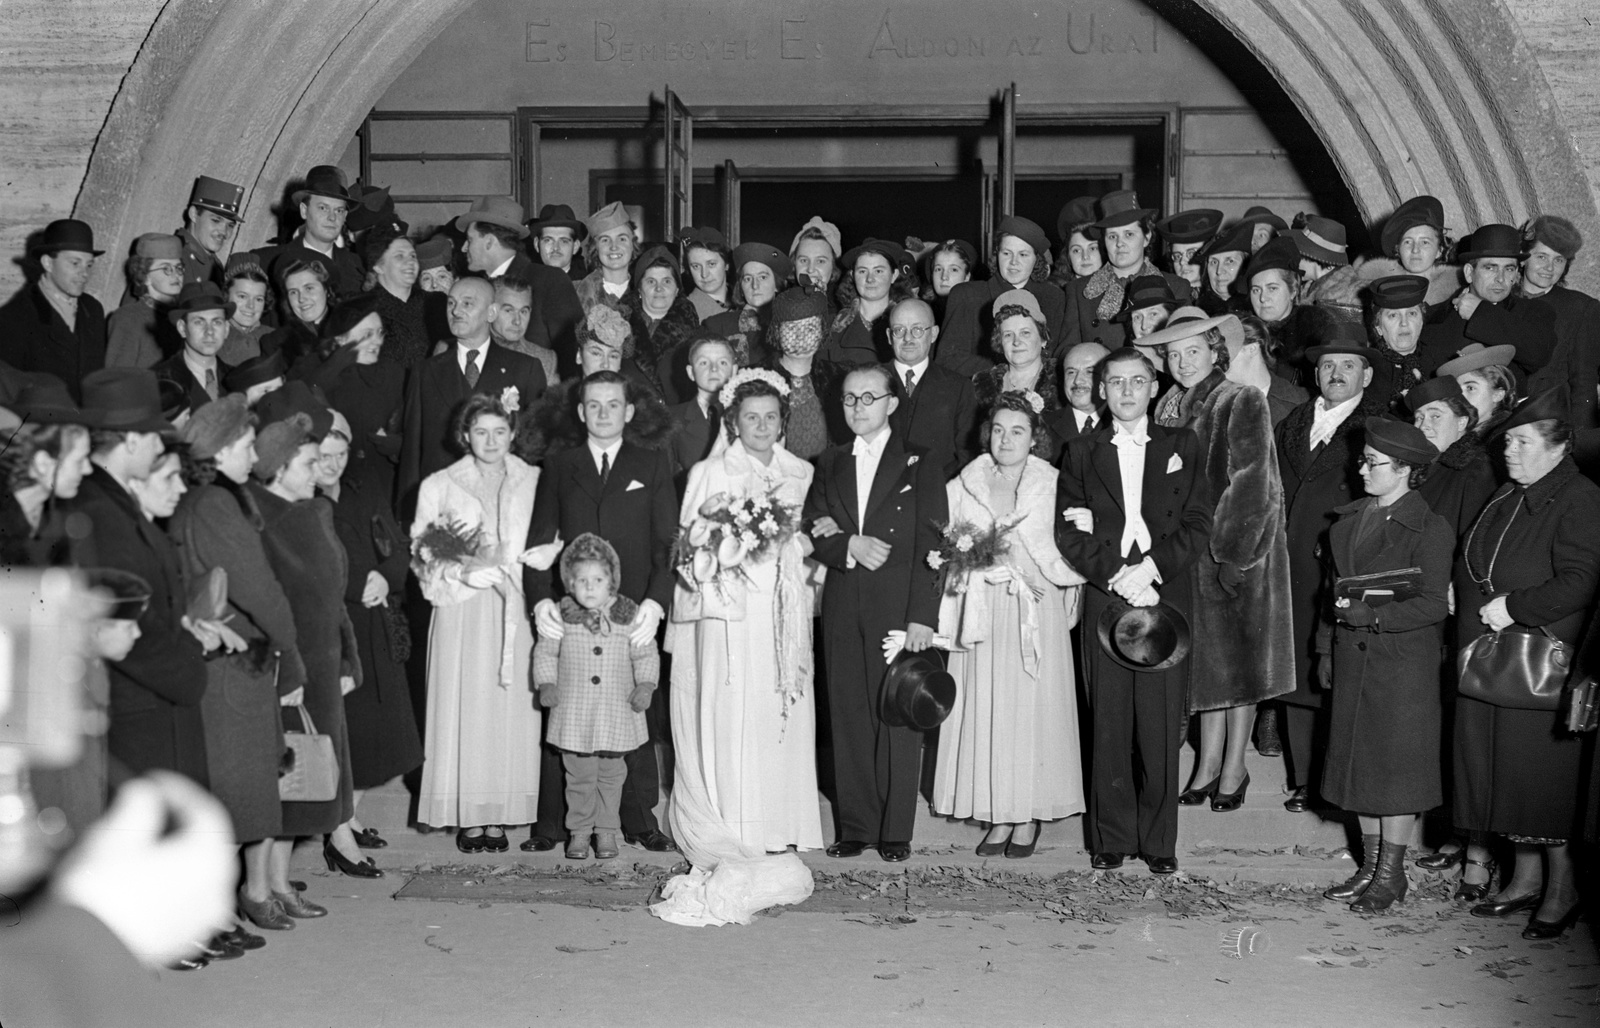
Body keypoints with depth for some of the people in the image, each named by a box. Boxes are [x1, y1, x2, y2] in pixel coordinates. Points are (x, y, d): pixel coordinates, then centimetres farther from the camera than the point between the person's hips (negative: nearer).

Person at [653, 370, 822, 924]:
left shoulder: (799, 474, 13)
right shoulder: (710, 474, 3)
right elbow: (694, 549, -2)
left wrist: (791, 536, -3)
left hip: (781, 618, 4)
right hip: (727, 616, -3)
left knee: (777, 725, 1)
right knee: (728, 728, -6)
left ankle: (775, 835, 9)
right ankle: (729, 853, -1)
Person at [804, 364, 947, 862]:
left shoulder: (919, 466, 2)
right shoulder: (830, 465, 15)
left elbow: (930, 546, -4)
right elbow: (813, 532, 10)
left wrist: (922, 616, -12)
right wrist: (849, 546, -11)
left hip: (898, 607, -4)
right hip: (843, 610, 4)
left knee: (898, 717, -3)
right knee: (849, 717, 5)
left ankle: (896, 831, 4)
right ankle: (855, 826, 12)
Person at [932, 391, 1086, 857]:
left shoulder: (1053, 486, 0)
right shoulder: (963, 486, 8)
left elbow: (1067, 553, -6)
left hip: (1035, 612, -2)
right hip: (981, 614, 2)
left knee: (1031, 705, 0)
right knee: (983, 708, 2)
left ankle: (1028, 817, 11)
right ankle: (997, 816, 11)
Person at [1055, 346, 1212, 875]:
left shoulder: (1182, 446, 13)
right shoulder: (1082, 453, 13)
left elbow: (1198, 525, 5)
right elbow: (1069, 533, 4)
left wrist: (1151, 566, -10)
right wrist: (1116, 574, -10)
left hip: (1166, 599, 0)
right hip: (1105, 602, 0)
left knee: (1162, 727, -2)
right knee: (1108, 726, 0)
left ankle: (1158, 839, 6)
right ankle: (1111, 837, 8)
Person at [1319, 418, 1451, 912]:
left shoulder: (1429, 529, -11)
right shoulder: (1348, 520, 9)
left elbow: (1433, 606, -14)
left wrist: (1366, 613, -18)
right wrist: (1331, 644, 11)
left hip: (1404, 662, -6)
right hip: (1353, 657, 6)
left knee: (1397, 765, 0)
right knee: (1359, 761, 9)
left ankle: (1391, 874, 10)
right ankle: (1369, 866, 20)